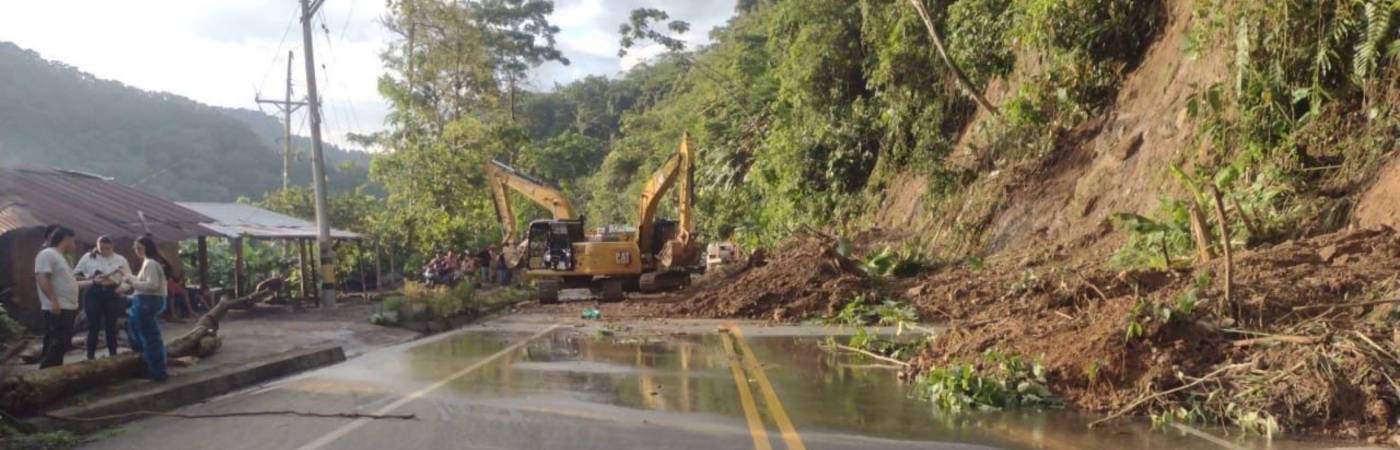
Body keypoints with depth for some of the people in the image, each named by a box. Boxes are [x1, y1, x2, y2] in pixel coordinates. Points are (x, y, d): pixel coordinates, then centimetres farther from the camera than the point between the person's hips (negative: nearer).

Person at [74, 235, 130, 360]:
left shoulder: (120, 260, 4)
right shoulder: (88, 257, 4)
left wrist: (121, 287, -12)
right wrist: (90, 279, -9)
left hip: (112, 295, 1)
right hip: (93, 294, -1)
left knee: (111, 326, 6)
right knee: (93, 326, -3)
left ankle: (113, 354, 15)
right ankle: (90, 355, 4)